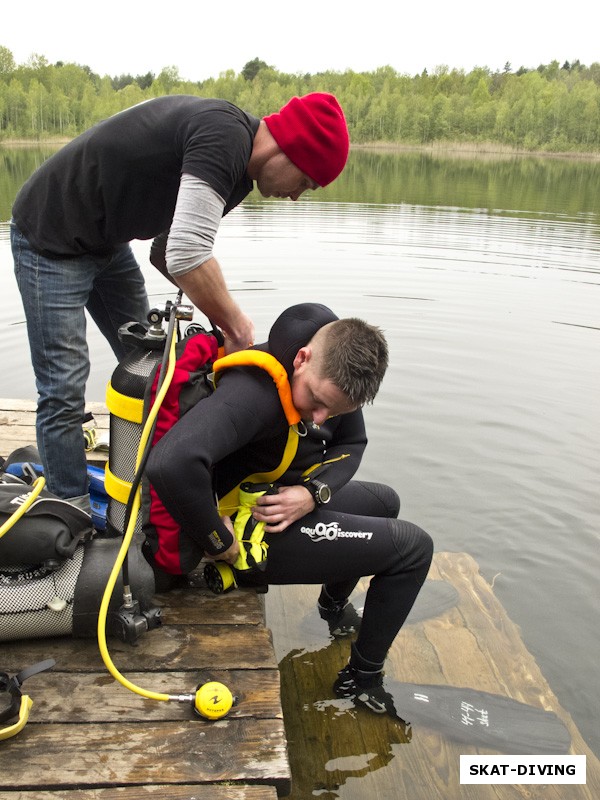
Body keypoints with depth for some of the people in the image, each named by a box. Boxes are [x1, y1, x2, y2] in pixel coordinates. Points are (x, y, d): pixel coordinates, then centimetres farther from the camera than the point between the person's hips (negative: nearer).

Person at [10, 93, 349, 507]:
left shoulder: (236, 175, 4)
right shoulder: (224, 135, -28)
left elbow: (168, 251, 4)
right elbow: (188, 257, -37)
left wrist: (229, 317, -8)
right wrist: (237, 327, -23)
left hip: (107, 240, 10)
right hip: (51, 239, -10)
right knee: (64, 391, -8)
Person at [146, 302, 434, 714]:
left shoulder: (334, 370, -9)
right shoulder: (256, 391, -36)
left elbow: (353, 444, 3)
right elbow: (171, 464, -50)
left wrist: (314, 493, -17)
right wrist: (219, 543, -34)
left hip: (292, 501, 9)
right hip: (256, 532, -8)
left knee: (385, 502, 29)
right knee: (414, 548, -4)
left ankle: (334, 602, 51)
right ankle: (362, 678, 14)